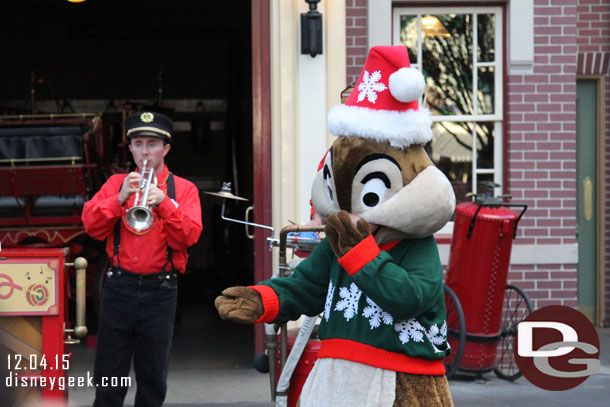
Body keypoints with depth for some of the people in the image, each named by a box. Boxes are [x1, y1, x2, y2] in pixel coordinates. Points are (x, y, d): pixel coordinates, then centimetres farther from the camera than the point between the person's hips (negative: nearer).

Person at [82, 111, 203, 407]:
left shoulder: (183, 189, 6)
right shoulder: (116, 183, 11)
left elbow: (189, 236, -8)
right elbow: (91, 225, -2)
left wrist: (163, 203, -21)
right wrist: (120, 198, -16)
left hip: (160, 291, -1)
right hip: (119, 287, 1)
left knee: (153, 381, 5)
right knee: (108, 378, 2)